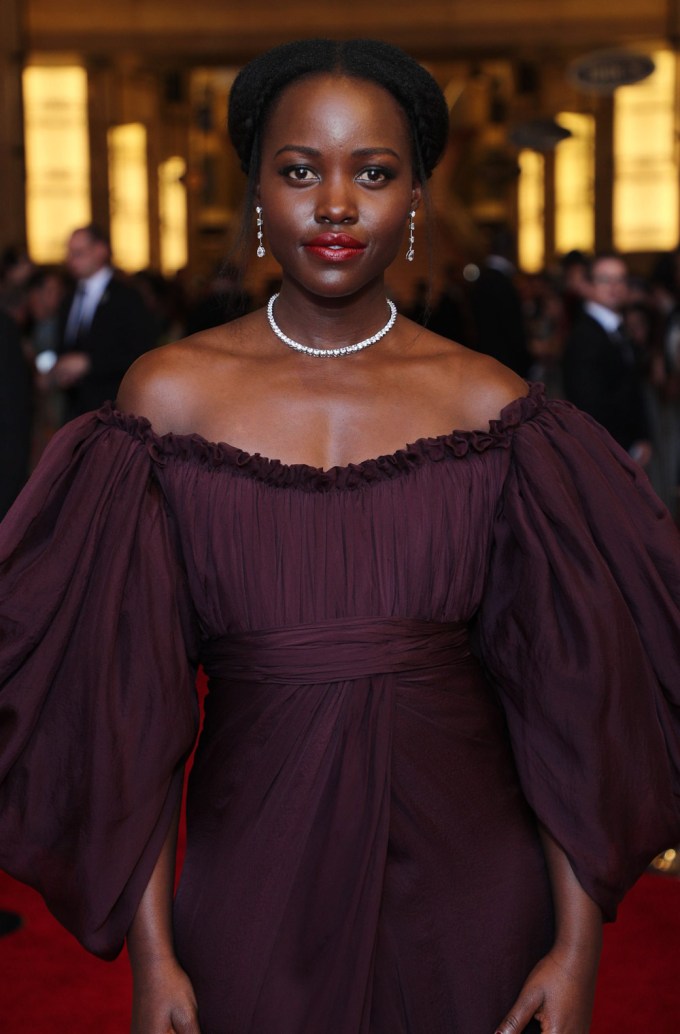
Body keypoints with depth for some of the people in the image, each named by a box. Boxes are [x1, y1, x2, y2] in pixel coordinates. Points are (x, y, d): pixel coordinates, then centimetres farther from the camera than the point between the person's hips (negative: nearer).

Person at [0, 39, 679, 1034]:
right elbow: (128, 699, -5)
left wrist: (578, 949, -5)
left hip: (465, 880, 1)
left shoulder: (491, 407, -4)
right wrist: (150, 952, -6)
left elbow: (566, 689, -3)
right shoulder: (171, 395, -5)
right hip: (253, 873, 0)